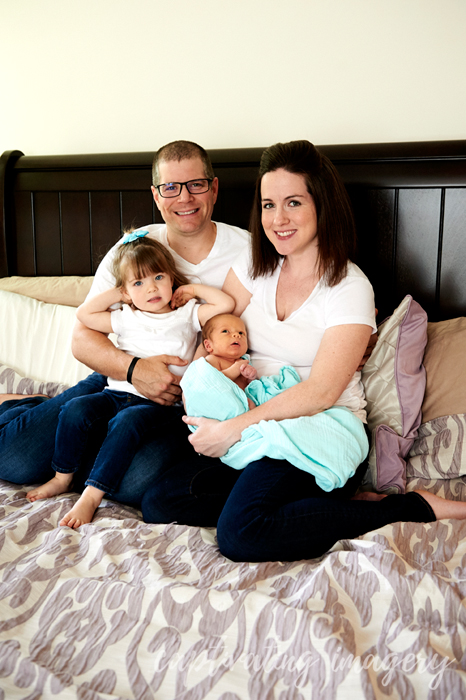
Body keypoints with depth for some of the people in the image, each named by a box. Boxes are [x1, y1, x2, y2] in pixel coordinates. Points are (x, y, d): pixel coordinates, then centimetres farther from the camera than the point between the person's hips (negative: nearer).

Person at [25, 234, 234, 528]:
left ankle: (92, 496, -31)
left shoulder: (187, 314, 8)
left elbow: (227, 304, 0)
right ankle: (62, 478, -2)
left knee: (128, 421, -34)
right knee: (75, 409, -20)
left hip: (161, 403, -4)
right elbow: (85, 314, 10)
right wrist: (117, 293, 10)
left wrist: (195, 289, 5)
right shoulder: (126, 319, 14)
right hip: (119, 393, 4)